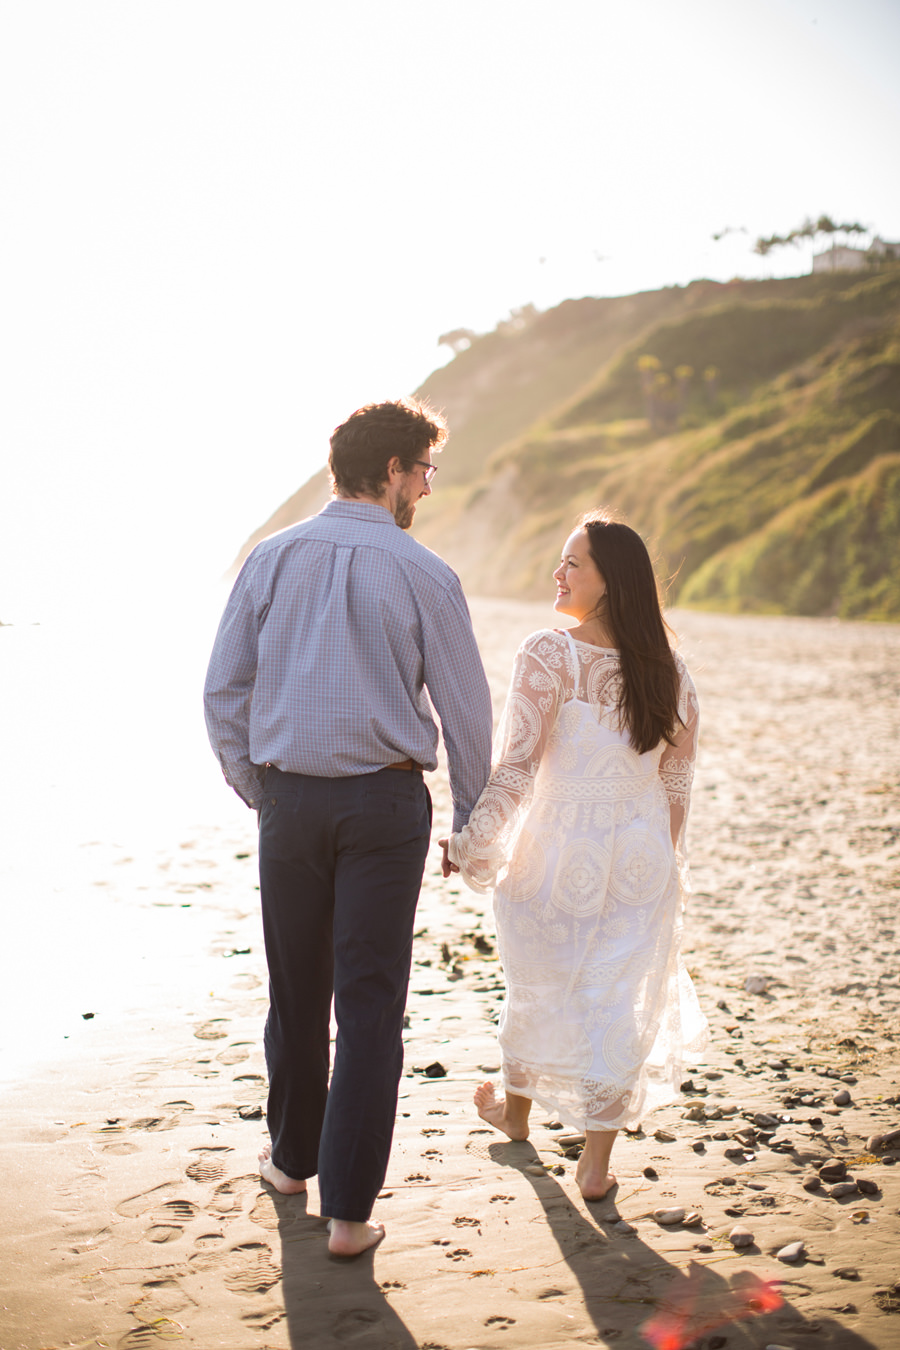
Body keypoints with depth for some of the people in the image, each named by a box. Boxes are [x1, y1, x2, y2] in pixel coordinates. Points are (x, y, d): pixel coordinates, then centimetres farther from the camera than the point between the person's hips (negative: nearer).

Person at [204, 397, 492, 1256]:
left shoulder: (271, 560, 1)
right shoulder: (422, 574, -7)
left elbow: (223, 691, 3)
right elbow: (464, 708, -4)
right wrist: (472, 821, 9)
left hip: (289, 798, 3)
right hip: (385, 799, -3)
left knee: (297, 989, 19)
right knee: (369, 1003, 3)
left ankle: (292, 1158, 36)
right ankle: (349, 1208, 4)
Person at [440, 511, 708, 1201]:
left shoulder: (548, 654, -17)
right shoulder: (670, 670, -1)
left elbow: (516, 766, -20)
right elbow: (676, 782, 6)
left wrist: (470, 844, -11)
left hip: (557, 855, -3)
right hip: (641, 860, 3)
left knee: (539, 989, 18)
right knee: (618, 1002, 10)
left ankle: (515, 1107, 42)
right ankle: (597, 1162, 15)